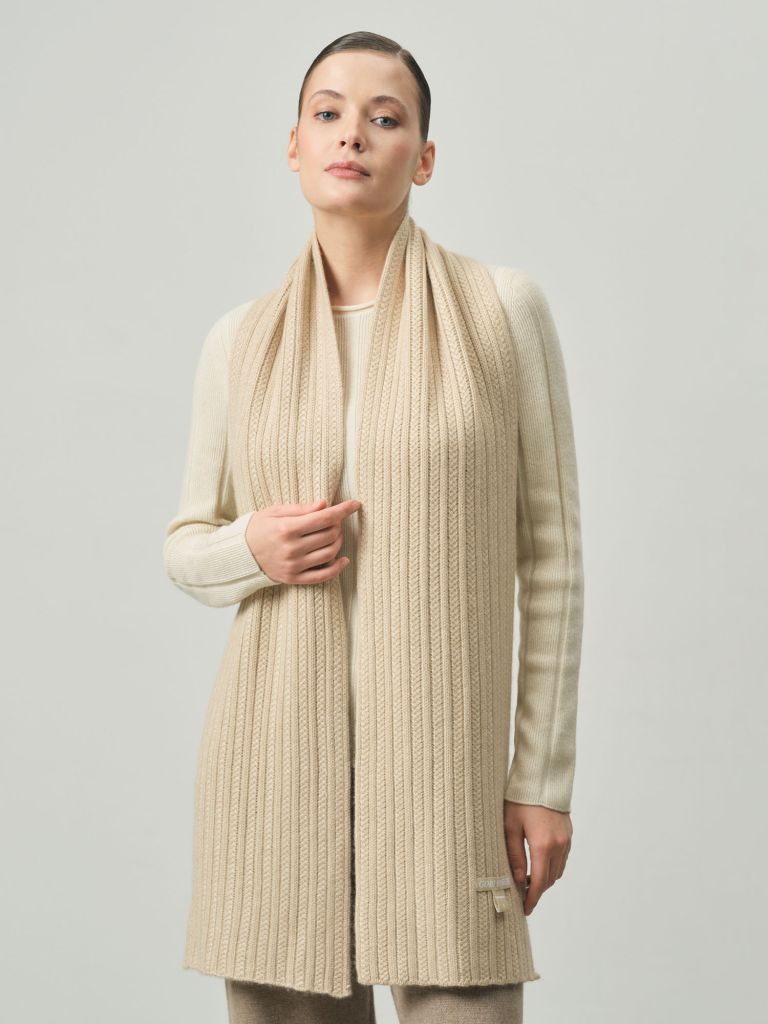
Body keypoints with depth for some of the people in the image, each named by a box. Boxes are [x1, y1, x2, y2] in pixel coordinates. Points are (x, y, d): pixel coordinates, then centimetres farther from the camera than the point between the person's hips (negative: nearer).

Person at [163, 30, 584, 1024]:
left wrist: (545, 776, -2)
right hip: (276, 754, 2)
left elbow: (548, 547, 1)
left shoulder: (501, 307, 0)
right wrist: (254, 548, -9)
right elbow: (186, 549, 15)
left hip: (445, 756, -2)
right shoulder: (240, 340, 7)